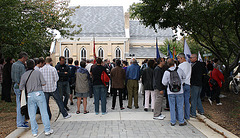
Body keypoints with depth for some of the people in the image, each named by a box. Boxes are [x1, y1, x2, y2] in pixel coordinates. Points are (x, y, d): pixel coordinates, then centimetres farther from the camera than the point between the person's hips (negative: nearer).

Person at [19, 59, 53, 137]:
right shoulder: (38, 72, -3)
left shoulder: (24, 75, 4)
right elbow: (43, 83, -6)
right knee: (44, 113, 5)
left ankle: (34, 132, 16)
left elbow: (21, 87, 3)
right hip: (39, 93, -2)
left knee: (32, 115, 10)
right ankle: (47, 130, 10)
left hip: (30, 95, 2)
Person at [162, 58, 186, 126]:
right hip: (179, 91, 1)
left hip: (171, 92, 0)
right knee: (180, 106, 8)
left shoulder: (166, 72, -10)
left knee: (172, 107, 8)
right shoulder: (179, 70, -6)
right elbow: (184, 77, 11)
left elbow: (164, 82, -3)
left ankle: (173, 122, 15)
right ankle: (181, 121, 15)